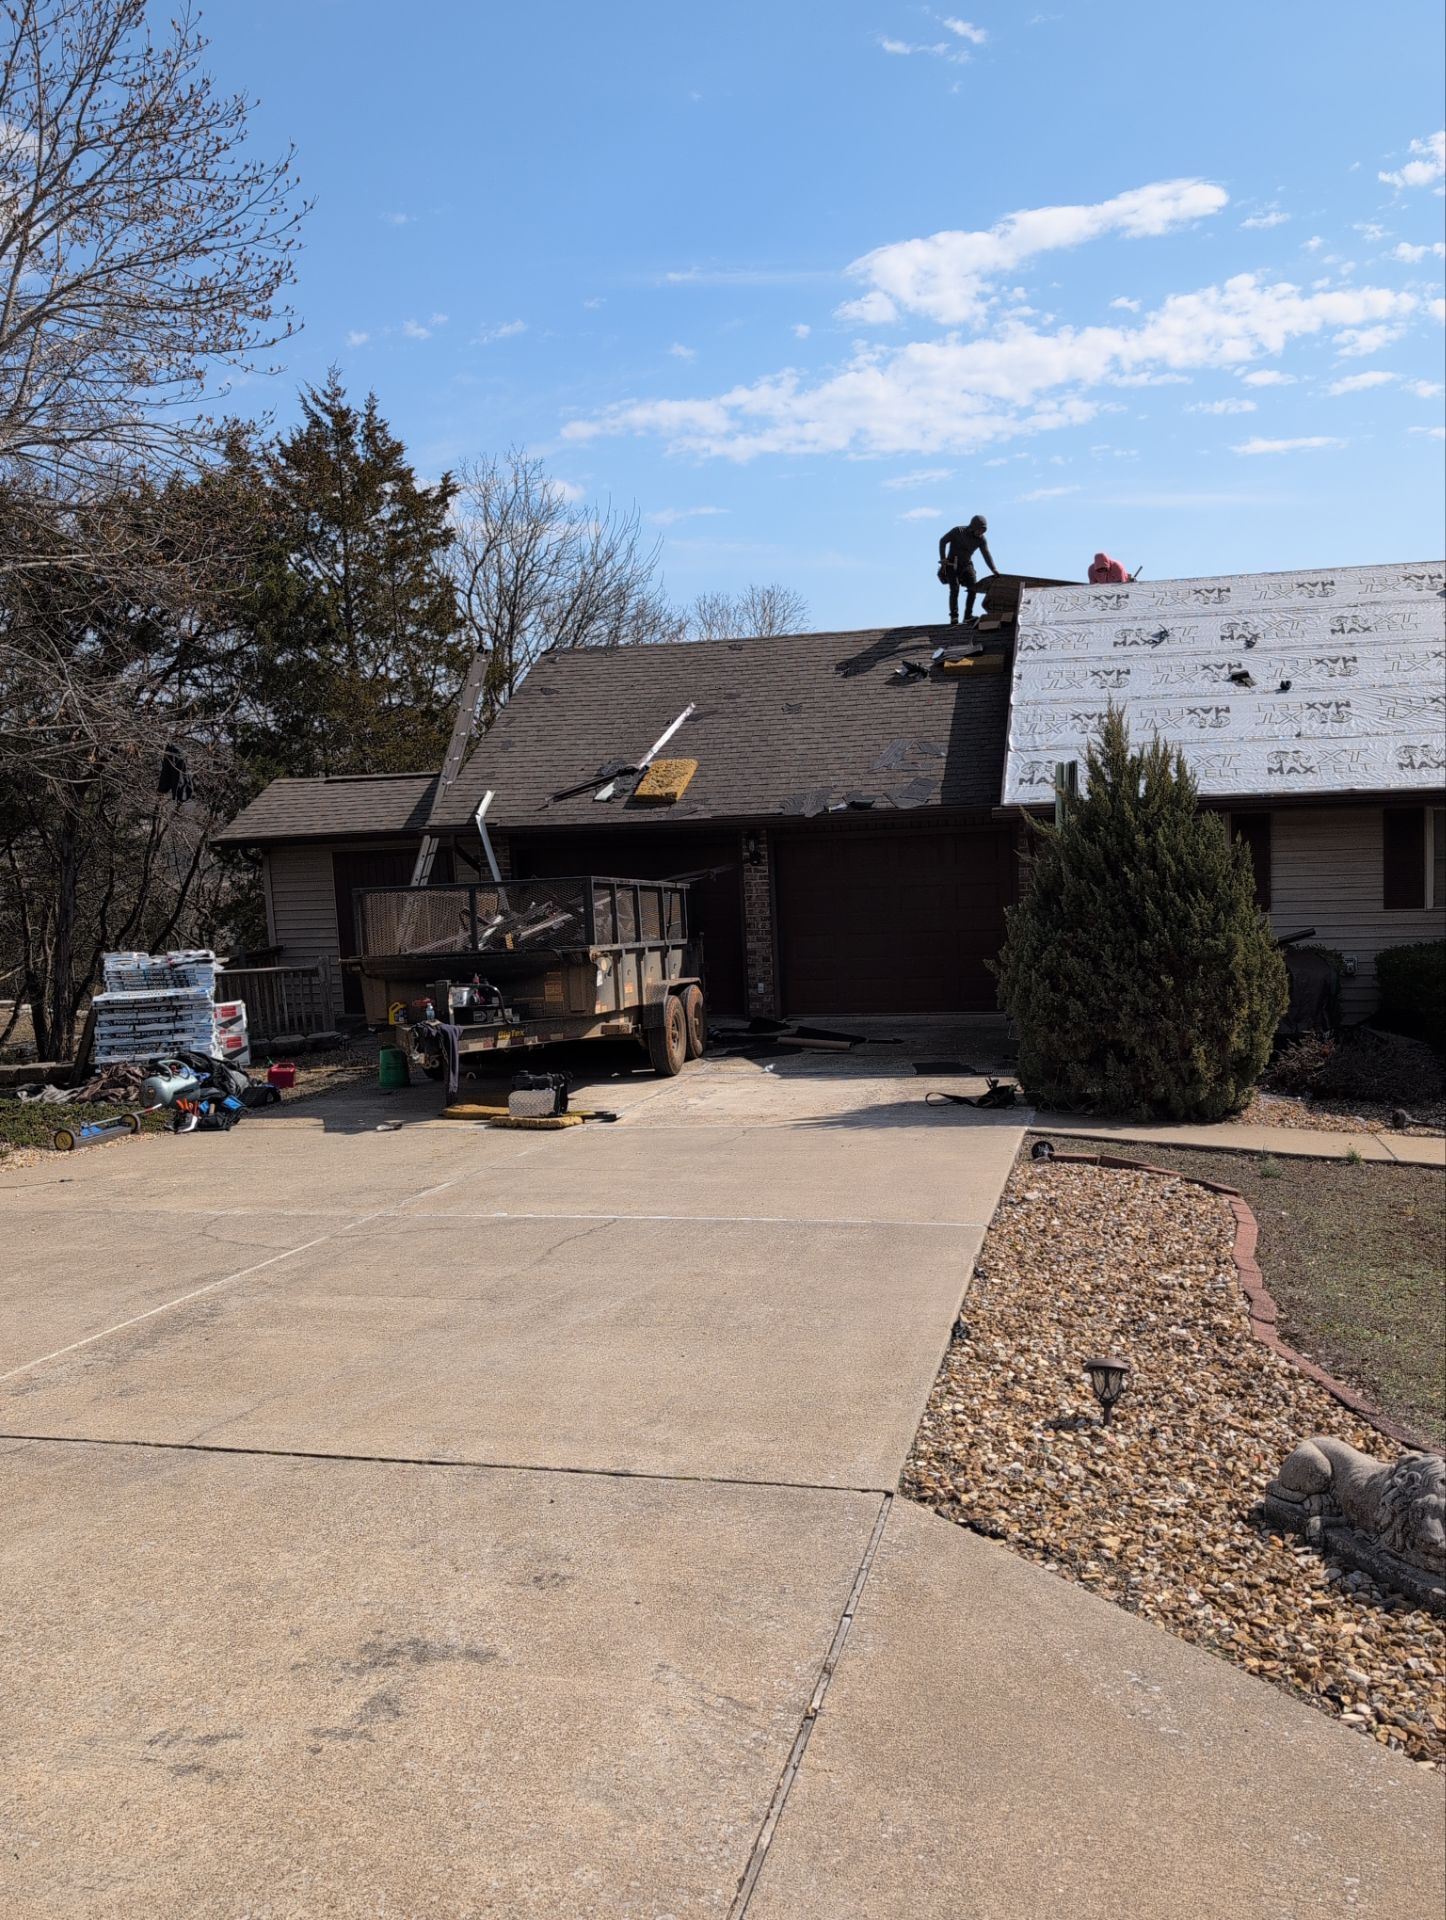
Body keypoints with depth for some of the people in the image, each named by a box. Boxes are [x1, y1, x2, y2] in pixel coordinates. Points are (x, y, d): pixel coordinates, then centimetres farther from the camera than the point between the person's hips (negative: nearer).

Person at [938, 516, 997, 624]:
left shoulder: (981, 539, -7)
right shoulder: (958, 531, -15)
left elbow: (986, 554, -13)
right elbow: (943, 541, -7)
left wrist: (994, 569, -26)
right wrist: (943, 559, -15)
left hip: (966, 565, 3)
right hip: (952, 564, -3)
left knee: (973, 587, -14)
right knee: (954, 589, -16)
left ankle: (968, 615, -5)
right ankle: (954, 617, -12)